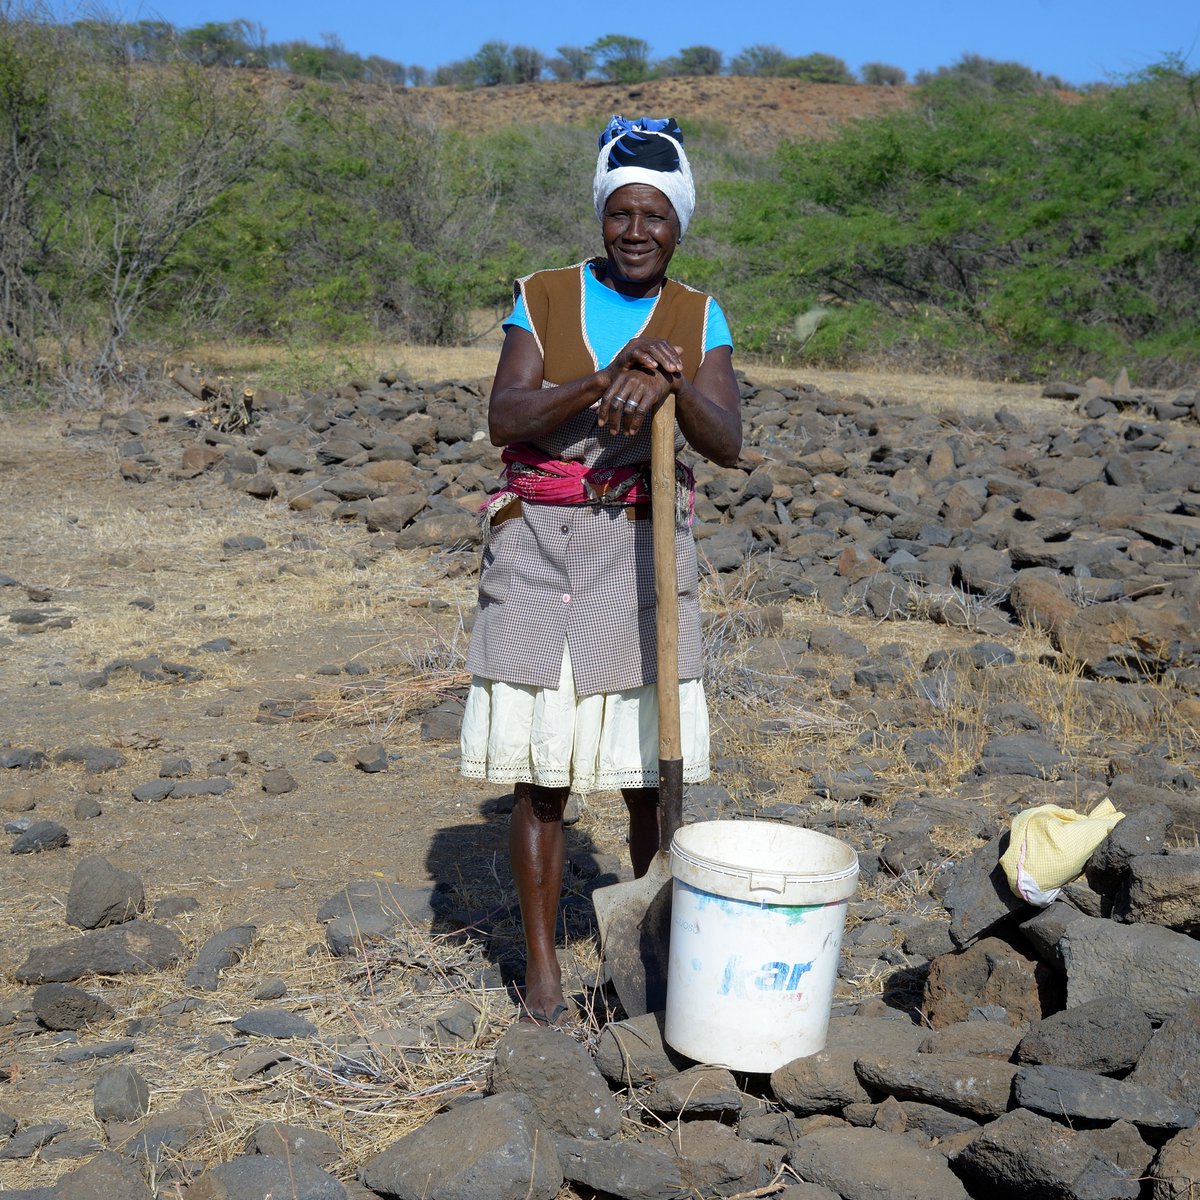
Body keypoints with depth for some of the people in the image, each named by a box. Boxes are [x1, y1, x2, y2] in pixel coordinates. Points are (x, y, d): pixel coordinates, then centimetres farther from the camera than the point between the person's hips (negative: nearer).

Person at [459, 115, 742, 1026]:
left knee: (652, 771, 2)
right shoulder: (543, 301, 4)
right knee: (541, 772, 2)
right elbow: (505, 419, -11)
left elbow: (727, 444, -7)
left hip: (643, 553, 1)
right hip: (538, 548, -1)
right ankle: (541, 962, 16)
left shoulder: (700, 320, 7)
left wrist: (671, 380, -25)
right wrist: (608, 378, -23)